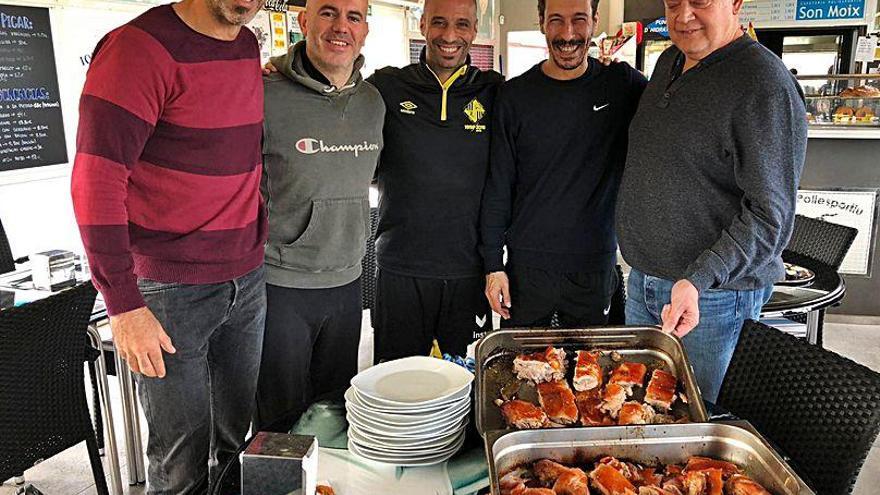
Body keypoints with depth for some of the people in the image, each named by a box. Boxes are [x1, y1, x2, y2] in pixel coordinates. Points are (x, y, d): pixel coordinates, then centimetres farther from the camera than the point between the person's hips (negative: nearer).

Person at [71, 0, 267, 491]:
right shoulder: (140, 47, -14)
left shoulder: (249, 48, 8)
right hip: (170, 287, -6)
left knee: (237, 436, 18)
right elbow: (95, 181, -18)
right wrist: (124, 304, -19)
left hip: (248, 280, 7)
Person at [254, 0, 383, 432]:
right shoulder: (267, 97, -14)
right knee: (281, 420, 7)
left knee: (338, 409, 19)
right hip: (280, 286, -5)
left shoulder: (373, 102, 6)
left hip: (346, 283, 6)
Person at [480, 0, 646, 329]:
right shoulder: (515, 95, -3)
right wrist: (493, 265, -3)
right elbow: (498, 188, -1)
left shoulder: (622, 84, -1)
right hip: (527, 267, 0)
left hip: (596, 267, 1)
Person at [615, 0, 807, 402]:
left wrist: (698, 281, -30)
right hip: (643, 280, 8)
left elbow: (770, 214, -21)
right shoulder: (669, 62, 8)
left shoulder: (766, 86, -18)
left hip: (714, 296, -8)